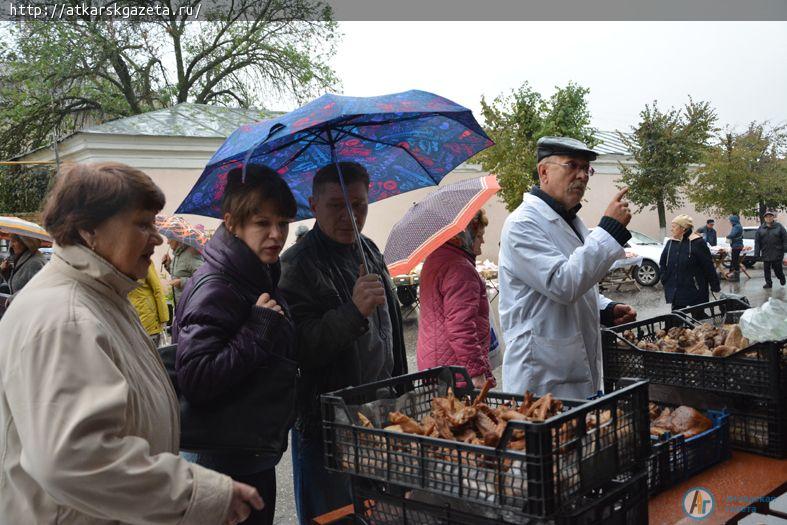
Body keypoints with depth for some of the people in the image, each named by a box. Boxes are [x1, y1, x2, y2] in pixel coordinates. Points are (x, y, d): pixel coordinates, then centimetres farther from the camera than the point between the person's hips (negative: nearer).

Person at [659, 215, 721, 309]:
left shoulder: (697, 242, -12)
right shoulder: (670, 243, 6)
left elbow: (708, 266, -11)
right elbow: (662, 263, 19)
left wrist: (715, 286, -9)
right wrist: (664, 278, 8)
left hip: (695, 291, -5)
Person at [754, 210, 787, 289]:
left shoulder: (779, 227, 0)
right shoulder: (761, 228, 6)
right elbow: (757, 242, 6)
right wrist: (757, 253, 1)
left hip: (777, 254, -2)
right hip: (766, 254, 2)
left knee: (777, 269, 3)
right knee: (766, 269, 5)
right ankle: (768, 283, 15)